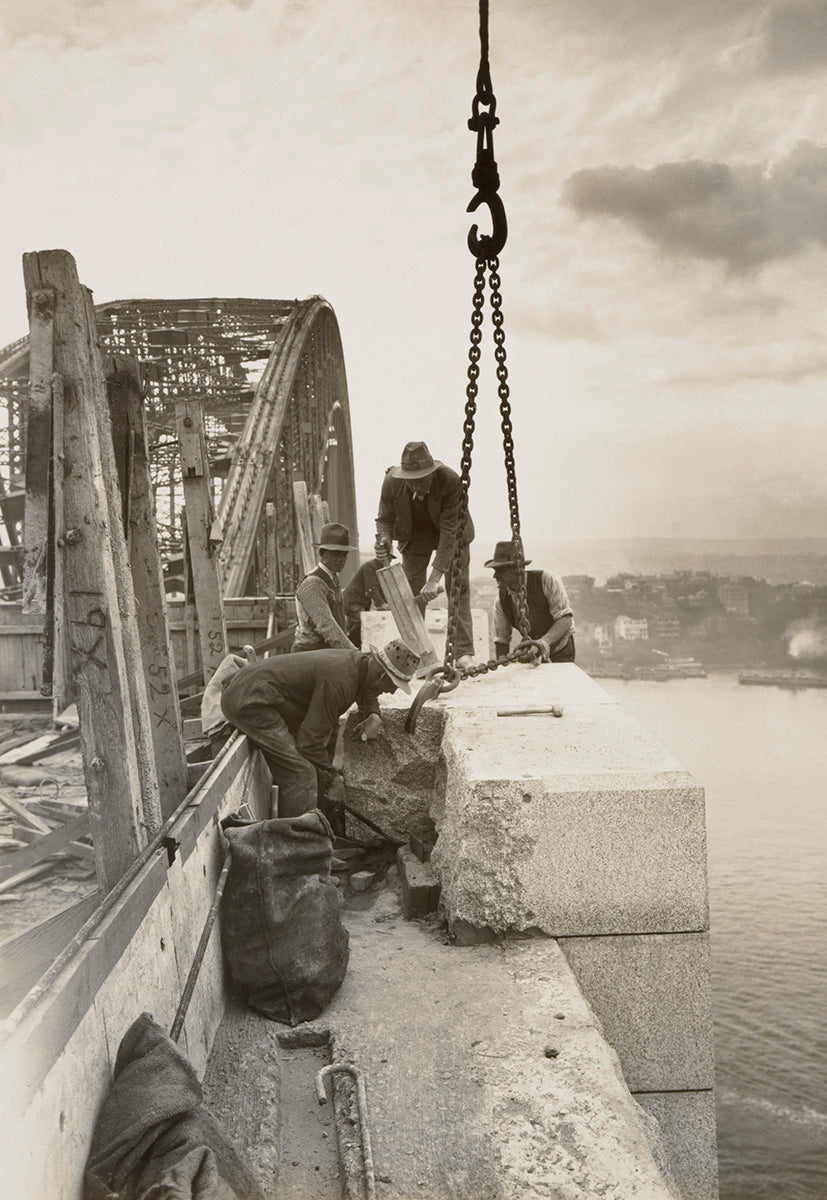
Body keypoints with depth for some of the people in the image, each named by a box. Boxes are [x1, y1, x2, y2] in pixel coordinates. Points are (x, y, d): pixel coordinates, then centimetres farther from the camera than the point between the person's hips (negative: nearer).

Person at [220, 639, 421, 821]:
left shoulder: (357, 661, 4)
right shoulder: (339, 680, -25)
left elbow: (365, 691, 31)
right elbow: (311, 740, -22)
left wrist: (373, 715, 10)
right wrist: (332, 778, -8)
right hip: (249, 699, -11)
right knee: (301, 776, -14)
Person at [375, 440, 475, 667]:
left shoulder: (451, 481, -36)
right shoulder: (391, 482, -27)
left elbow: (449, 531, -35)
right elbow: (385, 518, -9)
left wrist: (434, 578, -39)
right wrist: (384, 538, -35)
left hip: (452, 535, -2)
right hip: (415, 535, 2)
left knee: (458, 587, -8)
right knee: (412, 591, -2)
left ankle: (463, 652, -4)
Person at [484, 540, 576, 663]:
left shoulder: (548, 580, -21)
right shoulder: (501, 600, -9)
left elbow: (565, 619, -25)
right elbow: (500, 640, -1)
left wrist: (545, 641, -41)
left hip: (561, 652, -3)